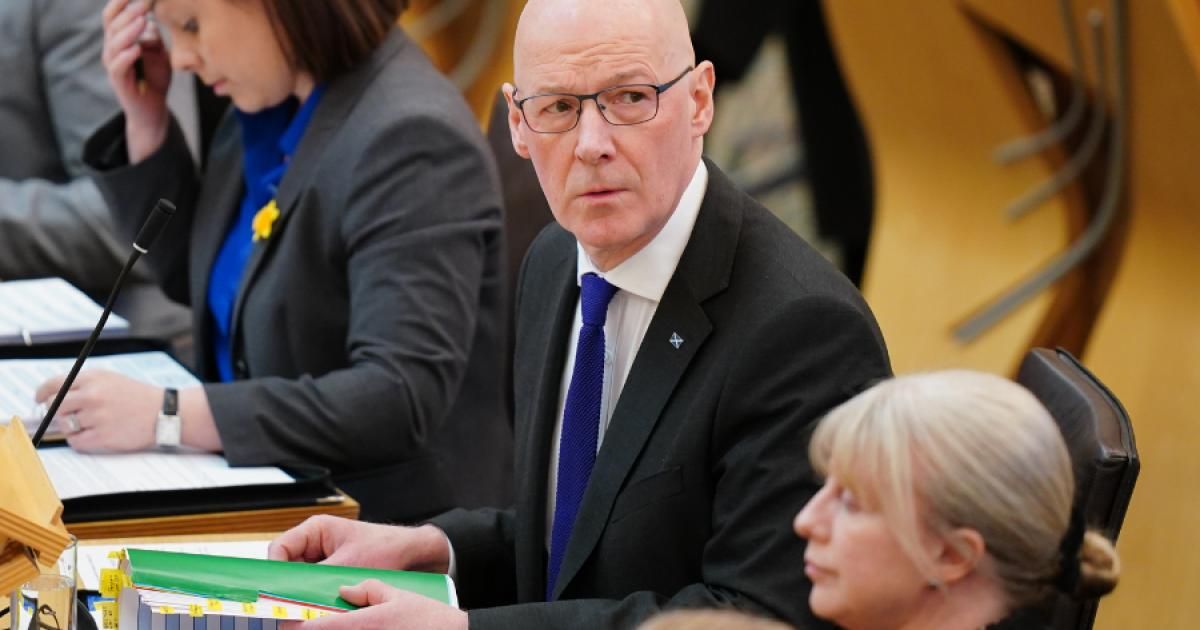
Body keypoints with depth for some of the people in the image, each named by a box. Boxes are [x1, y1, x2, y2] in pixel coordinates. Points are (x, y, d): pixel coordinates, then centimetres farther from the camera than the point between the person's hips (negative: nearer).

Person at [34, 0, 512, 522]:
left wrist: (171, 417, -29)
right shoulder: (271, 107, 7)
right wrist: (145, 118, 7)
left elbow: (402, 396, -27)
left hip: (388, 518, -8)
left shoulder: (409, 140, -21)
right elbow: (197, 280, 22)